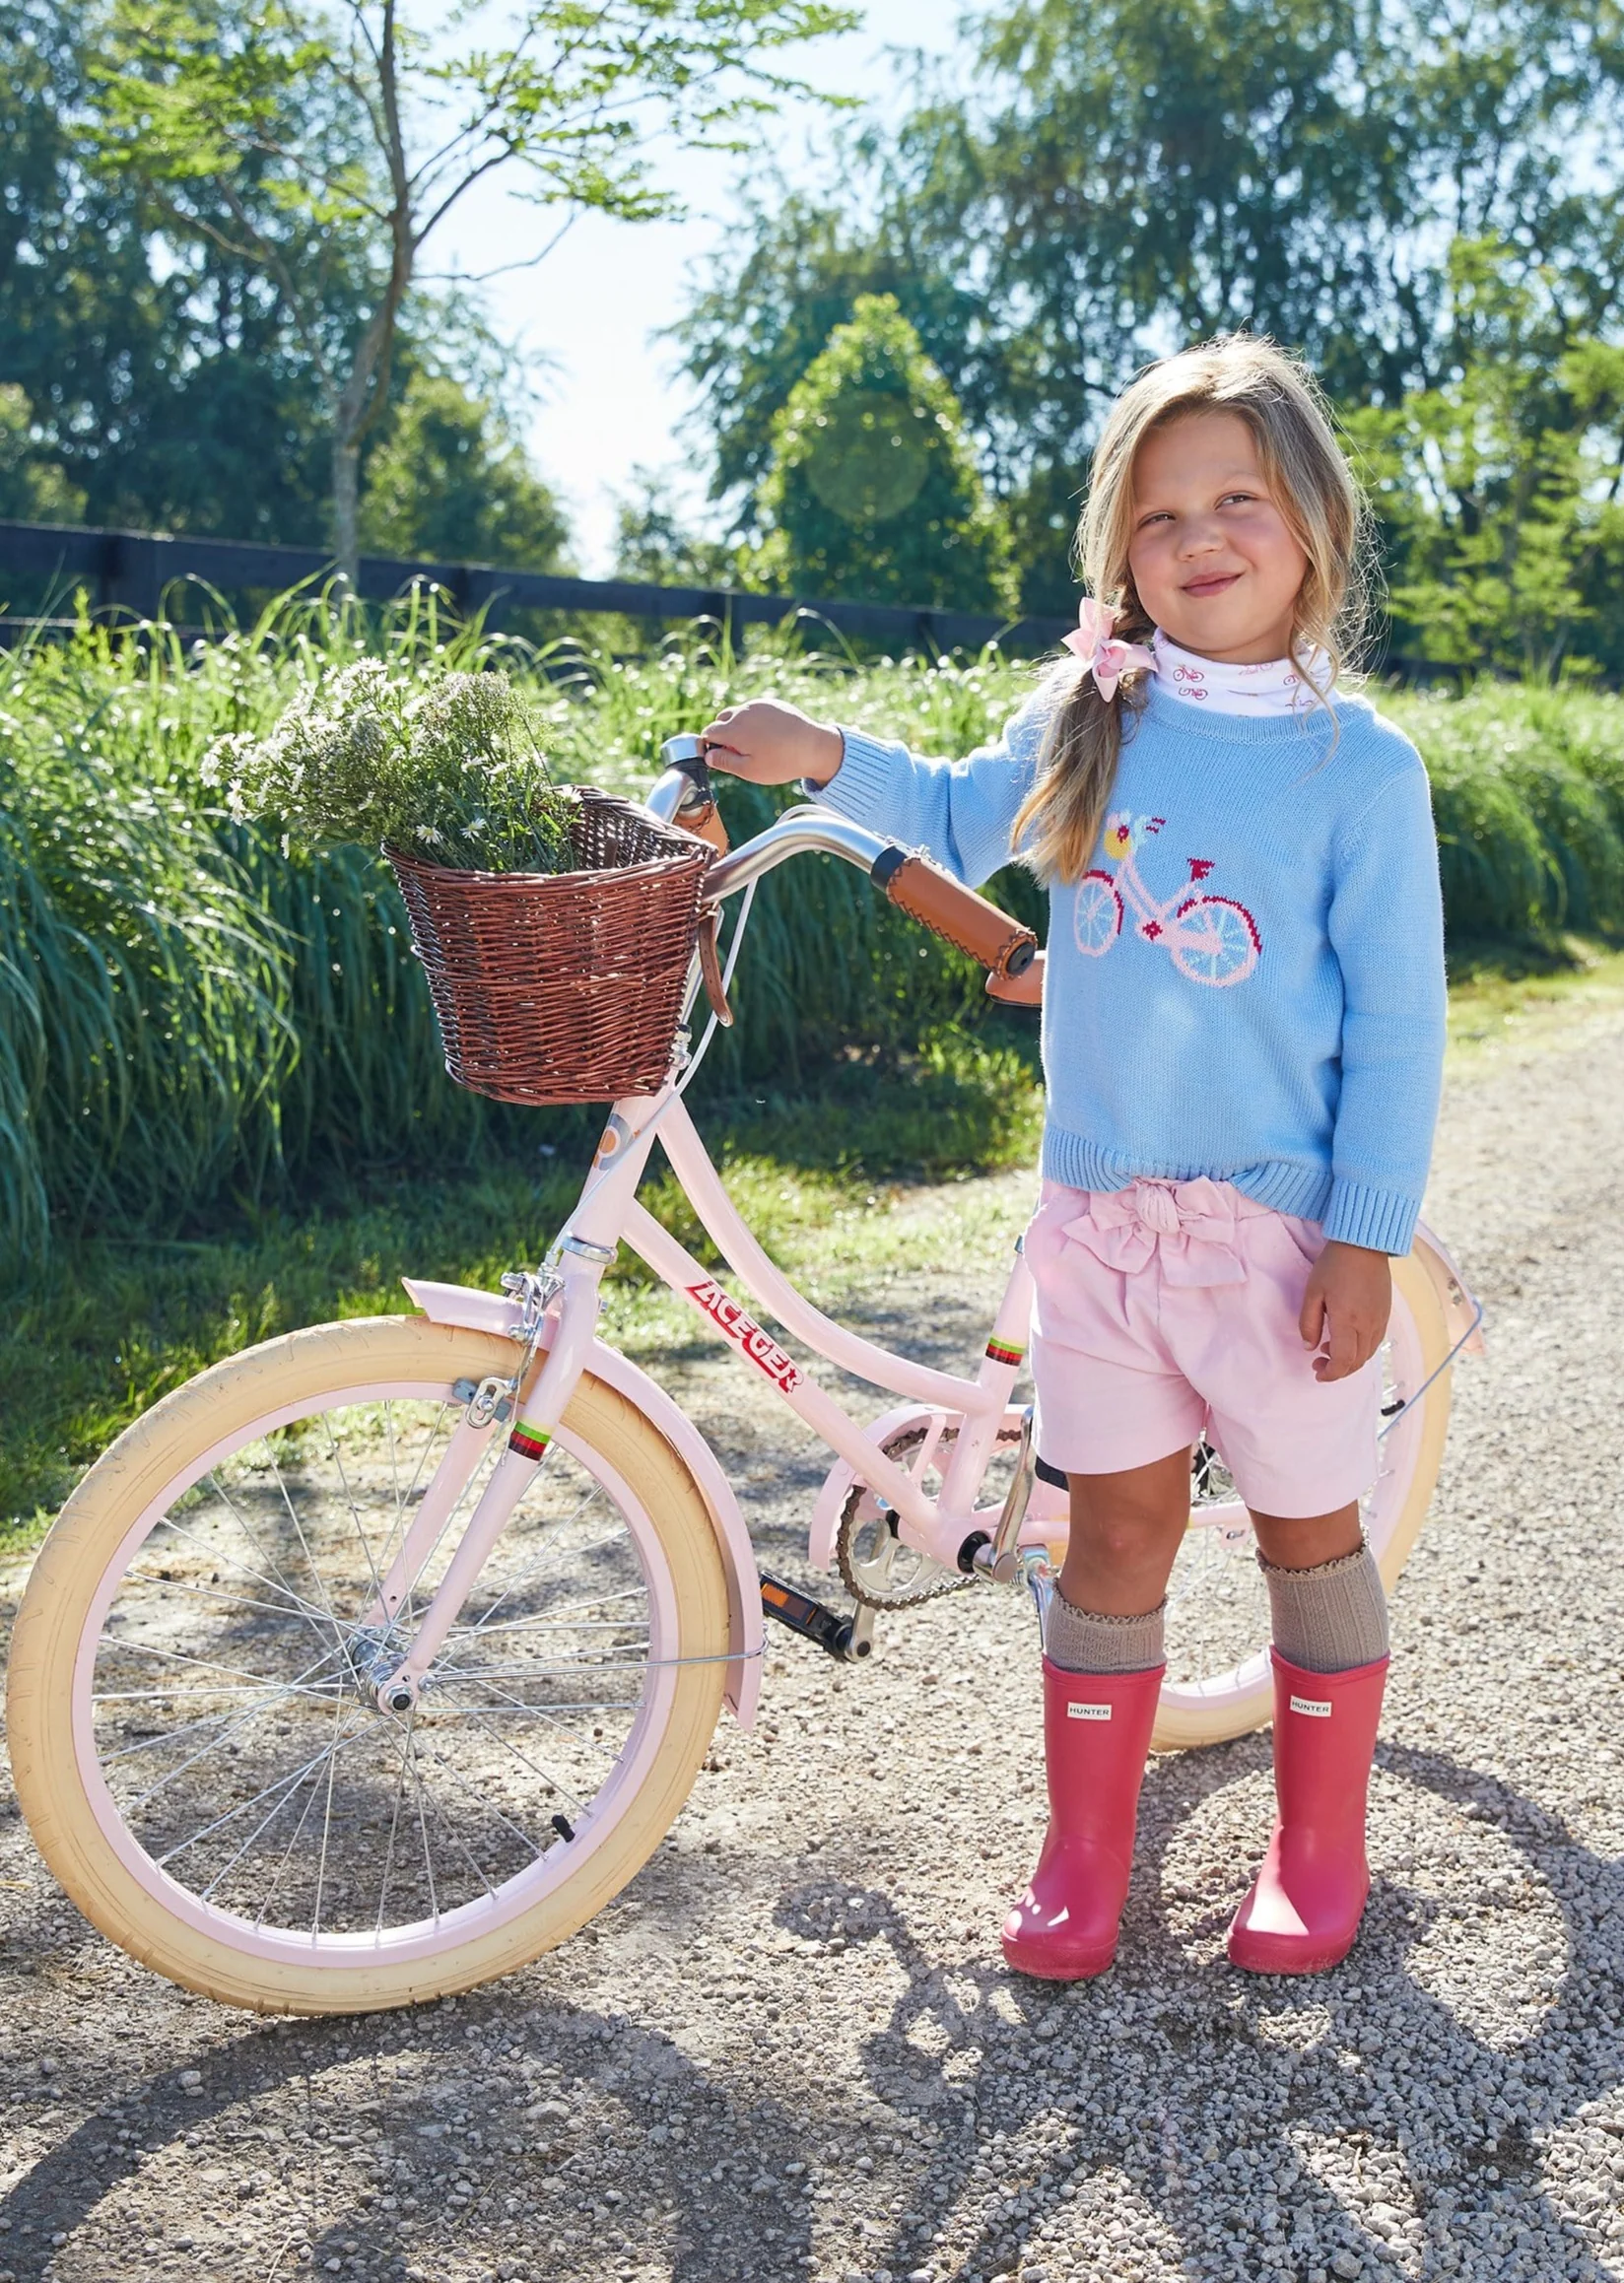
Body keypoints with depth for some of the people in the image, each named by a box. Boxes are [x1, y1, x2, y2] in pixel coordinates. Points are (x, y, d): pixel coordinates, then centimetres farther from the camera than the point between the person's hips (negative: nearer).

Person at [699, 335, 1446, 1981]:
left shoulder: (1359, 763, -6)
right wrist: (824, 760, 6)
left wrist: (1368, 1238, -9)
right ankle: (1084, 1854, 24)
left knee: (1308, 1526, 11)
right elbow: (958, 824, 22)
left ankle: (1319, 1846, 30)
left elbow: (1395, 1023, -6)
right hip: (1096, 1207, 3)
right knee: (1116, 1522, 10)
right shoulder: (1086, 719, 3)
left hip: (1279, 1218, -2)